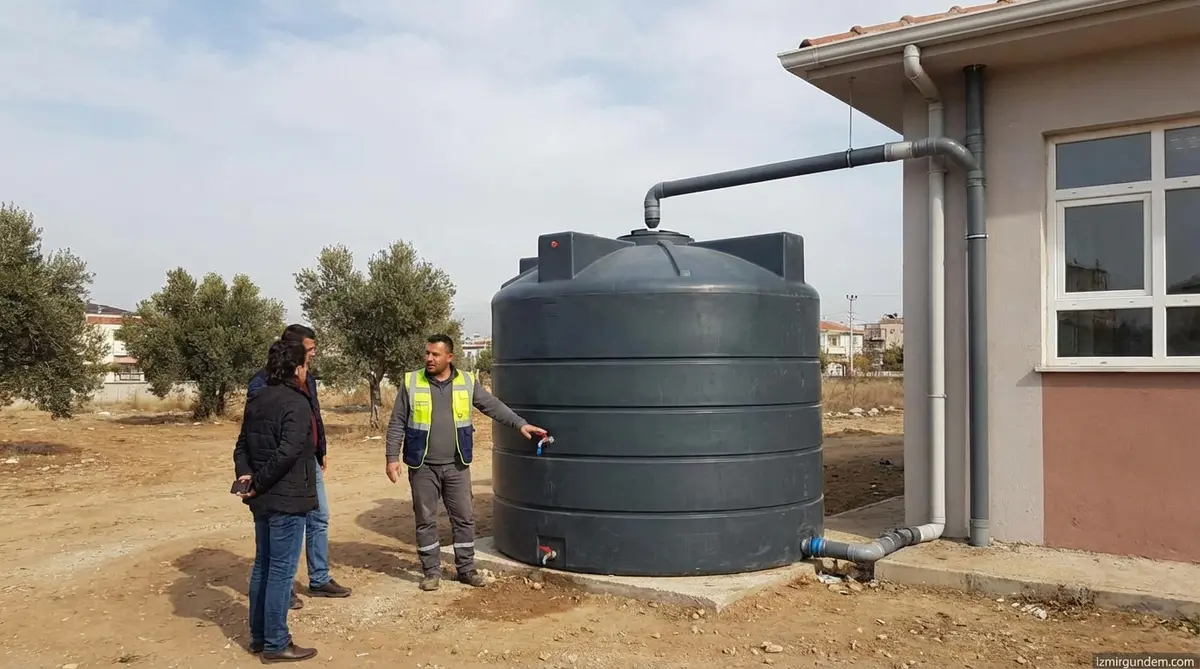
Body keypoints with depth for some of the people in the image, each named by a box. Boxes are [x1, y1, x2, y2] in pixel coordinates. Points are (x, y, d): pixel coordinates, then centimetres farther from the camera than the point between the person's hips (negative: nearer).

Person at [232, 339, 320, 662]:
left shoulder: (256, 401, 10)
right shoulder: (296, 404, -17)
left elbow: (242, 446, 11)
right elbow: (287, 453, -25)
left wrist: (245, 475, -2)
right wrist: (258, 484, -15)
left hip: (263, 499, 9)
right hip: (287, 500, -9)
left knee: (262, 566, 16)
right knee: (281, 570, -1)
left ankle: (259, 636, 25)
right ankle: (276, 644, 6)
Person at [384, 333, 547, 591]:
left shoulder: (467, 382, 0)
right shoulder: (411, 383, -4)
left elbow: (494, 406, 2)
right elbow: (397, 424, -1)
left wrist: (520, 424, -8)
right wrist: (392, 457, -6)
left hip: (456, 466, 2)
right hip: (423, 466, -1)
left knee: (464, 518, 7)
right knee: (425, 520, 6)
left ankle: (466, 569, 20)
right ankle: (431, 572, 18)